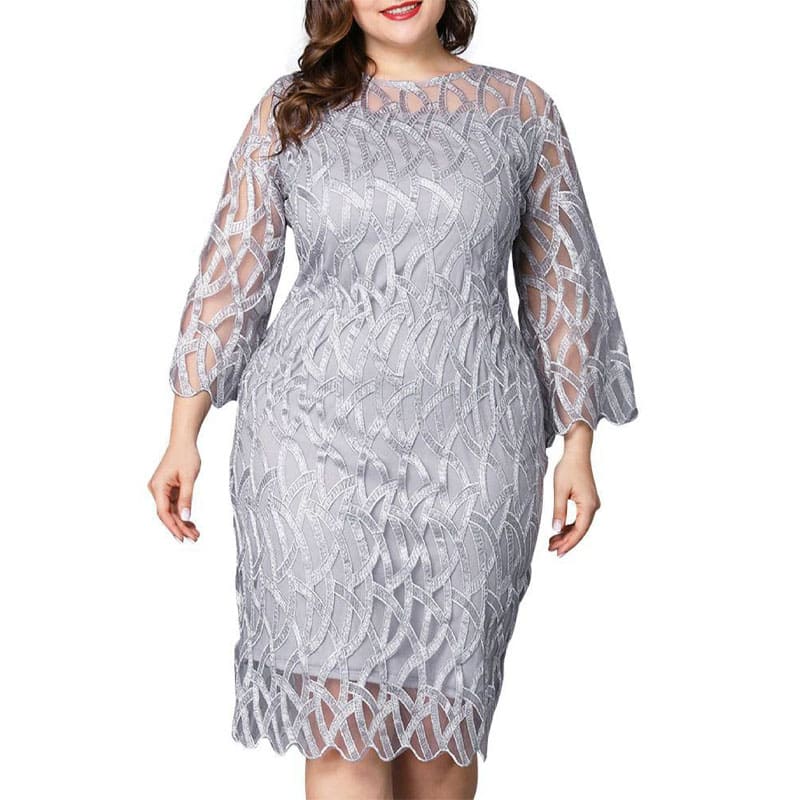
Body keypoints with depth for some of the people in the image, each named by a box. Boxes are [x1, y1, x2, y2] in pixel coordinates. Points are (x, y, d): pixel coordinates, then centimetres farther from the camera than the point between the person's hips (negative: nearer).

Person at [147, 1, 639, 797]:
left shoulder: (522, 110, 6)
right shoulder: (291, 109, 5)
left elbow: (561, 282, 8)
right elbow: (230, 272, 6)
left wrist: (578, 446, 5)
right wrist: (183, 435, 3)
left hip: (470, 451, 1)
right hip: (316, 436, 0)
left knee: (439, 722, 8)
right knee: (343, 726, -3)